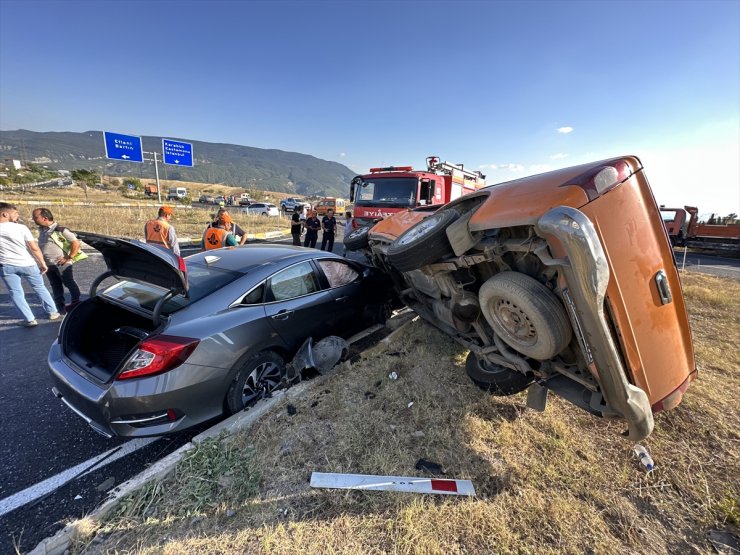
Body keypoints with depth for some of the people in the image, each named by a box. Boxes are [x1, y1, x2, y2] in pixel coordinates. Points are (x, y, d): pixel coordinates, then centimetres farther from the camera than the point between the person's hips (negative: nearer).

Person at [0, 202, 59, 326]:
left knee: (15, 293, 9)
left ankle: (29, 319, 7)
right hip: (28, 264, -1)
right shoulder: (20, 227, -11)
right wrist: (42, 263, -3)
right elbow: (34, 248, -12)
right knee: (40, 288, 14)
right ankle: (53, 312, 22)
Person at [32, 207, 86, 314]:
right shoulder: (41, 230, 10)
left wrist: (69, 258, -16)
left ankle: (75, 303, 12)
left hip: (61, 264, -8)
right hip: (48, 264, 8)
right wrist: (42, 261, 13)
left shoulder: (60, 230, -13)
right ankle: (60, 307, 19)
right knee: (56, 286, 12)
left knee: (69, 283, 1)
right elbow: (41, 246, 23)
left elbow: (76, 243, -17)